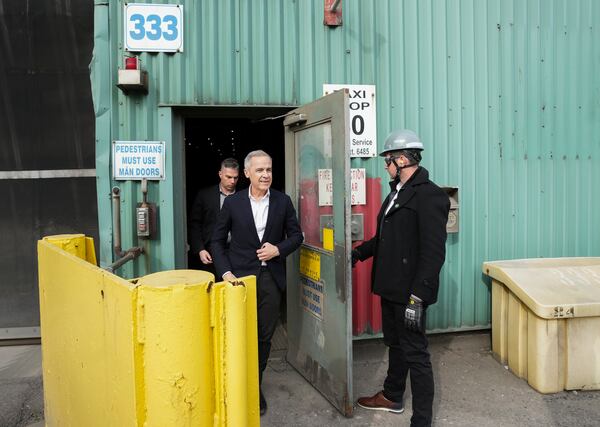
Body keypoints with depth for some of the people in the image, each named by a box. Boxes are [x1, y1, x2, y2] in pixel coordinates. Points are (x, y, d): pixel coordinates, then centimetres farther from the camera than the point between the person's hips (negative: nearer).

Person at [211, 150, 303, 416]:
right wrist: (225, 272, -8)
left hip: (271, 277, 1)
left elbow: (296, 235, 9)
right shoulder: (233, 202, -1)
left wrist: (278, 249, -10)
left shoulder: (283, 201, 2)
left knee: (264, 336, 9)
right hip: (240, 276, -1)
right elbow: (218, 240, 3)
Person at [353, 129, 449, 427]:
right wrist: (359, 252, 15)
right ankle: (392, 397, 42)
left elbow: (433, 253, -23)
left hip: (409, 292, -9)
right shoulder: (397, 191, 11)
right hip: (390, 287, 9)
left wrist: (416, 297, -26)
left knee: (415, 353, 1)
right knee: (395, 344, 23)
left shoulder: (429, 195, -18)